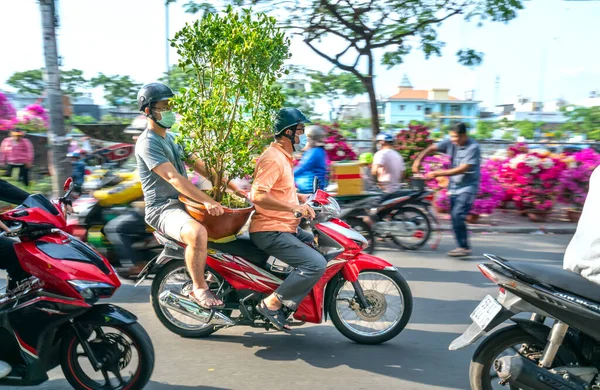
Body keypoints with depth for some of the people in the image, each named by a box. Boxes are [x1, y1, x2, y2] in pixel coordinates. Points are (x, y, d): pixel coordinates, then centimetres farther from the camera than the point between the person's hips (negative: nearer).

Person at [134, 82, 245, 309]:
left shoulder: (173, 138, 16)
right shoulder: (148, 143, -14)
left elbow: (200, 166, 13)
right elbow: (173, 177, -27)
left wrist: (231, 187, 2)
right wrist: (207, 201, -36)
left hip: (183, 202, 9)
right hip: (162, 209, -9)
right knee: (198, 233, -38)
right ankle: (199, 289, -18)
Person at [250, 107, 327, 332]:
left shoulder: (283, 157, 18)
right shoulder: (273, 158, -16)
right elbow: (257, 195, -28)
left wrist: (303, 199, 18)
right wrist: (294, 208, -29)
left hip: (285, 228, 11)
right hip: (270, 231, -11)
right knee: (316, 264, -22)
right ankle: (272, 304, -10)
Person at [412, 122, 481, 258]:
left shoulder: (473, 147, -17)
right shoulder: (450, 143, -1)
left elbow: (462, 169, -24)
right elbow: (431, 148, 3)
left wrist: (438, 173, -26)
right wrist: (418, 160, -15)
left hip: (467, 187, -7)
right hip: (454, 186, 7)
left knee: (457, 216, -19)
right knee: (455, 217, 9)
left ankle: (465, 247, -11)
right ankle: (462, 246, 20)